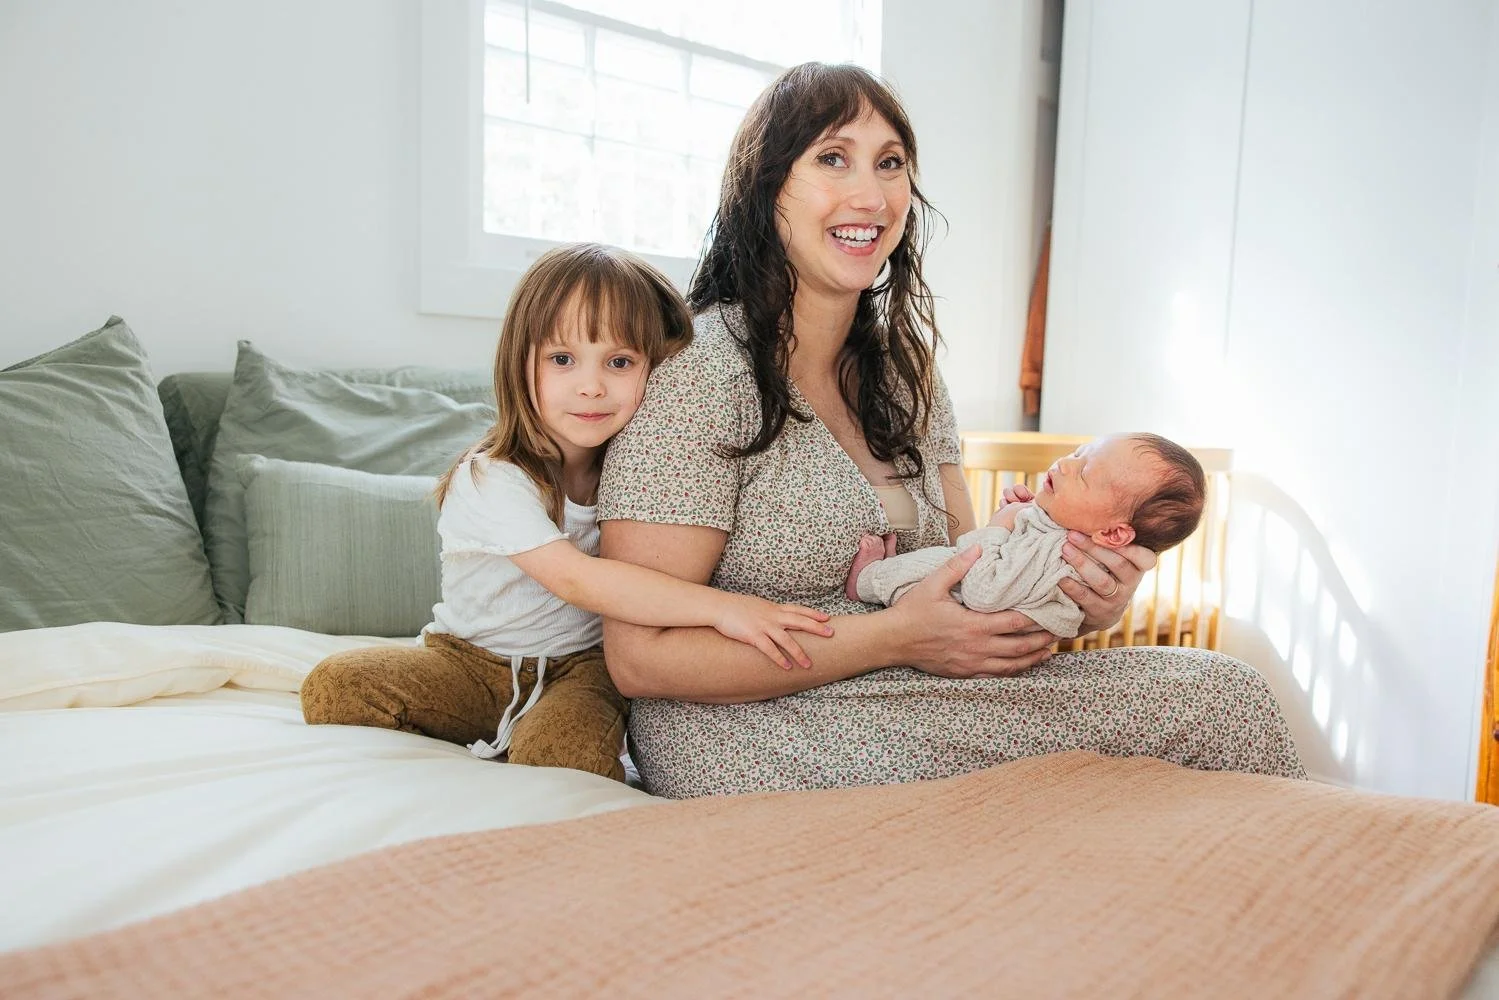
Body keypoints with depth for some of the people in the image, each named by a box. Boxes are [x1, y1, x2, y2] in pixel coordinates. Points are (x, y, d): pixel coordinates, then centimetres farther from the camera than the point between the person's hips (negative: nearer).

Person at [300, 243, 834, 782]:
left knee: (560, 746, -33)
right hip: (472, 662, 0)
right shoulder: (488, 478, -20)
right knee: (335, 685, -22)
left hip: (581, 666, 1)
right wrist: (720, 606, -39)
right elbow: (575, 580, -32)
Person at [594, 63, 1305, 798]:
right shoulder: (698, 371, -14)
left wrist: (1079, 598, -10)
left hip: (907, 707, 7)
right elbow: (641, 658, -16)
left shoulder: (905, 373, 10)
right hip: (749, 737, -7)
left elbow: (965, 566, 11)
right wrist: (894, 640, -19)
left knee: (1226, 692, -10)